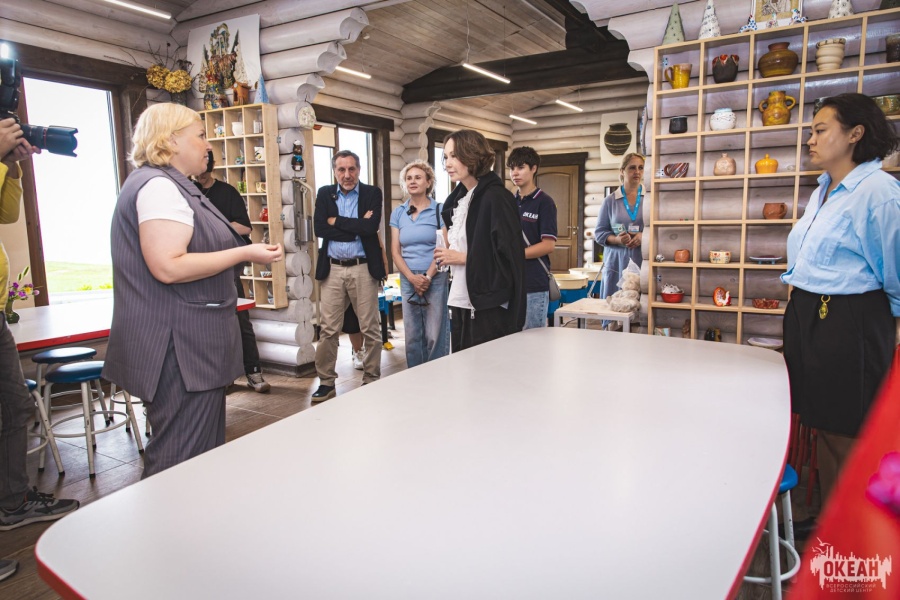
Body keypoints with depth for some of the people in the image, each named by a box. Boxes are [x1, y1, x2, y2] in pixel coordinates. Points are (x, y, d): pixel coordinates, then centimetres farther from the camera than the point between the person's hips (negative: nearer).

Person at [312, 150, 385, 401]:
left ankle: (371, 379, 18)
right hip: (332, 269, 2)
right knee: (328, 330, 4)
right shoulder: (324, 194, 9)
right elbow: (319, 228, -6)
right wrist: (357, 227, -10)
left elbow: (371, 226, -14)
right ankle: (326, 381, 15)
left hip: (363, 269, -2)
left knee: (371, 329, 4)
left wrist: (337, 221, -8)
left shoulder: (372, 193, 2)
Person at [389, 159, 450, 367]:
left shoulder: (439, 210, 0)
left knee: (435, 335, -2)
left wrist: (428, 277, -13)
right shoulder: (398, 213, 9)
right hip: (408, 280, 3)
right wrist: (412, 278, -8)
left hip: (436, 279, -3)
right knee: (412, 336, 7)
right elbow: (395, 251, 5)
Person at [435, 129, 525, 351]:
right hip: (460, 303, 8)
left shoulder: (496, 197, -12)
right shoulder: (459, 198, 13)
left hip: (489, 307, -8)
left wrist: (462, 257, -15)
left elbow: (509, 254, -18)